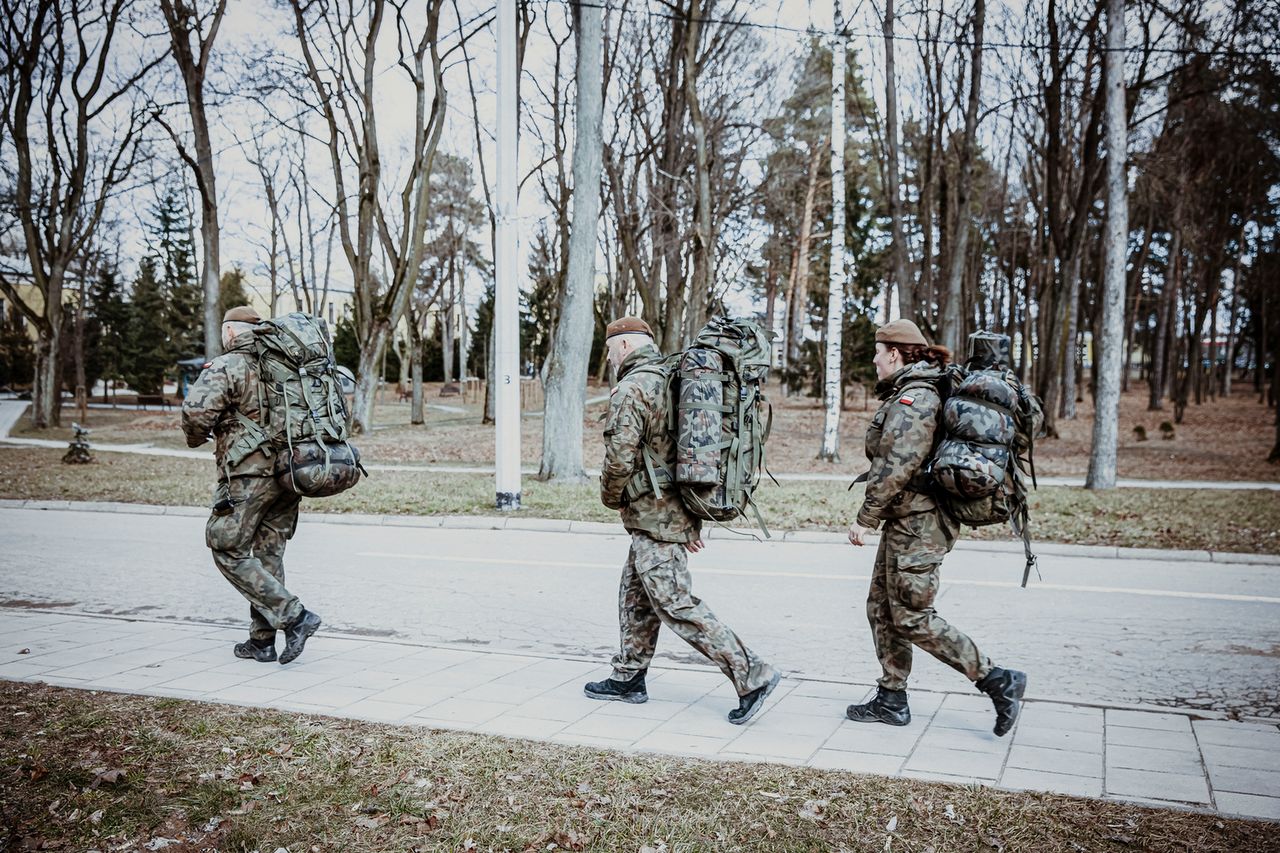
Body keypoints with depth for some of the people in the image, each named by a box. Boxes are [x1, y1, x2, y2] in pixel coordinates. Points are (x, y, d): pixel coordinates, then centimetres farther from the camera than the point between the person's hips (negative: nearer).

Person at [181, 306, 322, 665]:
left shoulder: (224, 367, -6)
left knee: (229, 552, 2)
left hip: (247, 475, -7)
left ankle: (293, 616, -8)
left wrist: (195, 438, 2)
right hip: (287, 473, 7)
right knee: (268, 555, 13)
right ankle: (262, 640, 18)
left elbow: (197, 410, -21)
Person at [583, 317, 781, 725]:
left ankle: (752, 675, -5)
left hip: (653, 516, -10)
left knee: (676, 605, -6)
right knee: (635, 596, 19)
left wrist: (611, 498, 1)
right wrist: (692, 521, 17)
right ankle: (628, 678, 29)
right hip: (681, 512, 10)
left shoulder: (631, 390, -16)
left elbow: (620, 459, -21)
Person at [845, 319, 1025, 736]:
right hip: (908, 522, 11)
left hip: (916, 523, -11)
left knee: (911, 617, -6)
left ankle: (998, 681, 2)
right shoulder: (924, 393, 16)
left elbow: (895, 467, -24)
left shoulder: (911, 400, -17)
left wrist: (865, 519, -17)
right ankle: (892, 700, 22)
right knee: (882, 608, 14)